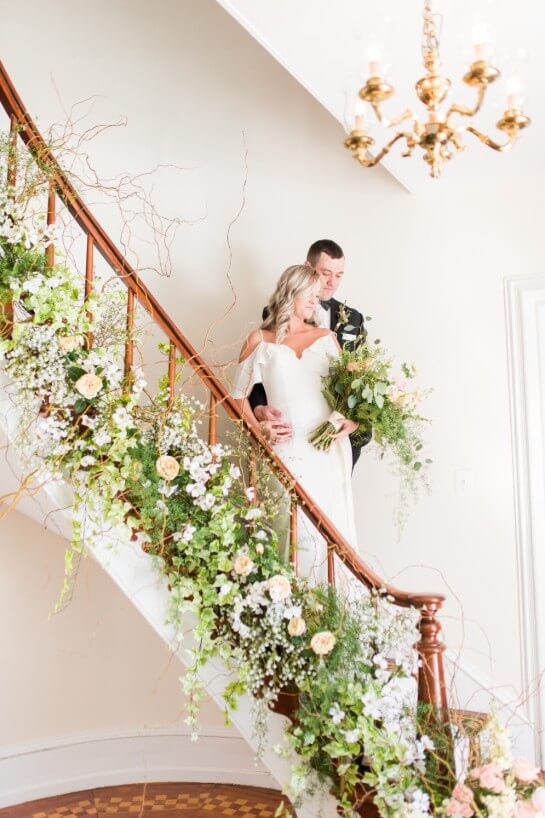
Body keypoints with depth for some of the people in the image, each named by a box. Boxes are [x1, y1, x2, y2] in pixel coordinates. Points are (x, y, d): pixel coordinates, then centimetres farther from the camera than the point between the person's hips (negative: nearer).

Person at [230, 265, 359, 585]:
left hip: (330, 448, 3)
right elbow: (238, 394, 10)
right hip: (288, 450, -2)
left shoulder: (327, 337, 14)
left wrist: (353, 418, -4)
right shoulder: (260, 340, 8)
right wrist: (259, 428, -4)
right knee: (302, 535, -6)